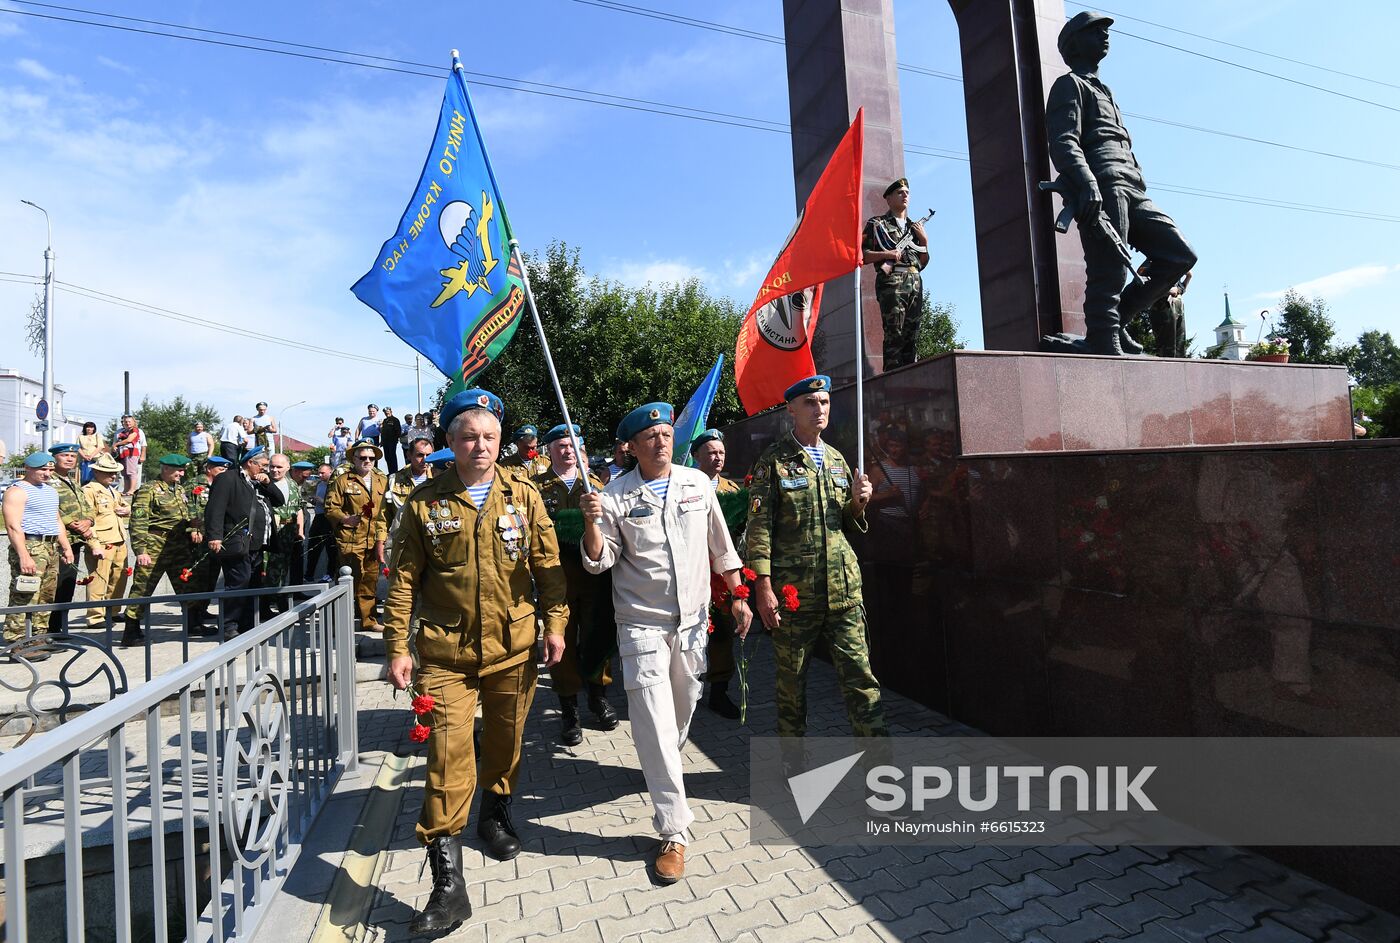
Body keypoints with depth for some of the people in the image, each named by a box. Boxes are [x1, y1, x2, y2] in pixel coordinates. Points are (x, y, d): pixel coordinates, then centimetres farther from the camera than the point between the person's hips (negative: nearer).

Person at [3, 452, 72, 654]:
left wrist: (66, 547, 19)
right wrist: (23, 556, -22)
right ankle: (18, 643, -7)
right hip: (30, 546, -8)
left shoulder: (51, 491, 19)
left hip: (52, 547, 8)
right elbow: (13, 526, -15)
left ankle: (39, 638, 18)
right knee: (24, 597, -10)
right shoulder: (17, 491, -7)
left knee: (46, 597, 11)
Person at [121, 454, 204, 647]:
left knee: (188, 586, 11)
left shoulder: (180, 490, 16)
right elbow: (138, 523, -13)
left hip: (181, 548, 7)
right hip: (155, 550, -7)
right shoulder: (149, 489, -7)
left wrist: (194, 530, 6)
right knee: (142, 589, -1)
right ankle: (131, 631, 9)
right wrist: (140, 551, -19)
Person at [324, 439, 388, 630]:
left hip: (374, 542, 4)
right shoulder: (342, 481, 1)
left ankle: (368, 620, 23)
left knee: (370, 582, 11)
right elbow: (330, 508, -2)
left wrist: (381, 539, 6)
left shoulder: (382, 481, 12)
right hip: (350, 541, -4)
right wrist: (345, 519, -20)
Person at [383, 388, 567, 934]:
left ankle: (496, 814, 45)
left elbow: (547, 565, 3)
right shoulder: (425, 502, -1)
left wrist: (555, 624, -1)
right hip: (446, 654, -1)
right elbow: (404, 578, 1)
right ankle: (448, 883, 9)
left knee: (506, 741, 18)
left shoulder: (524, 496, 1)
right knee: (448, 756, -3)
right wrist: (397, 647, -2)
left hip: (514, 649, 2)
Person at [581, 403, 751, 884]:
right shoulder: (616, 495, -7)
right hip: (642, 624, -3)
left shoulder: (697, 483, 1)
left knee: (683, 708, 19)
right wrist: (591, 523, -26)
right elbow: (599, 561, -9)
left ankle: (661, 768, 51)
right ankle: (674, 831, 7)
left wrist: (737, 596, 8)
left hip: (693, 620, 4)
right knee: (654, 723, -6)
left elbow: (720, 546, 8)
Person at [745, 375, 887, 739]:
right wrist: (763, 587, -14)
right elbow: (759, 527, -8)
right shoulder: (773, 460, -3)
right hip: (793, 590, -4)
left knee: (860, 676, 5)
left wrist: (858, 502, -1)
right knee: (792, 680, 10)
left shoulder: (836, 459, 14)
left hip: (843, 587, 4)